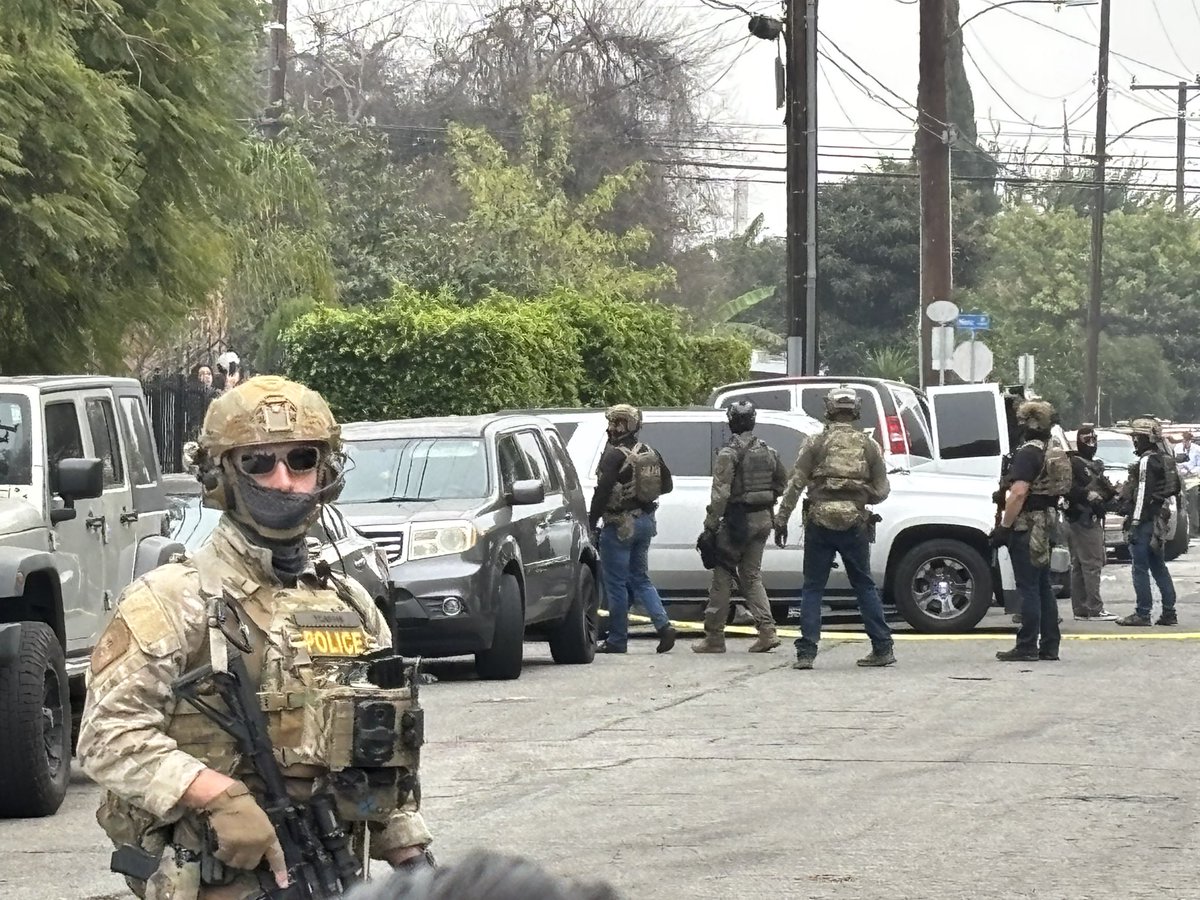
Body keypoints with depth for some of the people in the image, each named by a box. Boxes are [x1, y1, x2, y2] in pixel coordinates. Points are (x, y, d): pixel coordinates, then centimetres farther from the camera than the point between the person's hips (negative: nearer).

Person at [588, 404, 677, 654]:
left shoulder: (615, 455, -17)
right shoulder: (650, 453, 7)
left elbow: (603, 491, -21)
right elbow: (667, 485, 15)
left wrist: (591, 521, -14)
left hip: (620, 524, -8)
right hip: (645, 521, 8)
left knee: (615, 582, 1)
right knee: (640, 579, 16)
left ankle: (617, 640, 5)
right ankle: (664, 625, 0)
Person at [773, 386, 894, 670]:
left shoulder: (817, 444, -2)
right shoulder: (869, 446, 4)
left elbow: (795, 484, -4)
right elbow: (882, 491, 6)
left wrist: (781, 520, 2)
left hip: (820, 524, -2)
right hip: (855, 526, 2)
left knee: (813, 589, 5)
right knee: (865, 587, 13)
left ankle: (806, 653, -2)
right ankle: (883, 649, 14)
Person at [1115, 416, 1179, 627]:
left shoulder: (1147, 461, -14)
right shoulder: (1165, 460, 17)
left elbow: (1142, 494, -19)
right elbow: (1173, 491, 21)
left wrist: (1134, 523, -20)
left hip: (1146, 520, -10)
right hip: (1160, 521, 10)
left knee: (1140, 568, -7)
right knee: (1158, 567, 14)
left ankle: (1142, 614, -7)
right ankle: (1169, 612, 14)